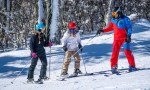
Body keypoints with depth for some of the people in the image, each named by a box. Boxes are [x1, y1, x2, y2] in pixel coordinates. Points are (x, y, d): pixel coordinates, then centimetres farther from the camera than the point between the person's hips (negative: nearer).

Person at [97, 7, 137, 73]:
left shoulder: (125, 19, -5)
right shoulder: (113, 20, 10)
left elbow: (129, 27, -6)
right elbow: (110, 28, 21)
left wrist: (128, 36, -16)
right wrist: (102, 30, 12)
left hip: (124, 38, -4)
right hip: (117, 39, 5)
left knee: (127, 51, -10)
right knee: (115, 53, -3)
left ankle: (132, 66, -3)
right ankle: (113, 67, 1)